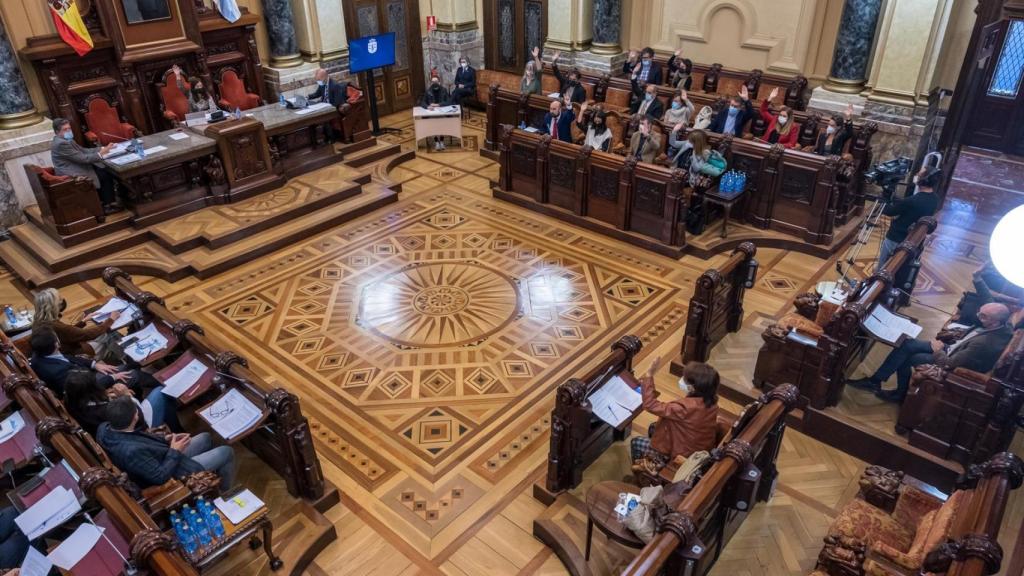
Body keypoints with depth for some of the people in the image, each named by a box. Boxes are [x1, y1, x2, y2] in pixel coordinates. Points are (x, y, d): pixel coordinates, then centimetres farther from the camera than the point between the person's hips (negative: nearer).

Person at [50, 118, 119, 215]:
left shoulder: (67, 140, 10)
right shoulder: (61, 144, -22)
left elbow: (84, 151, 11)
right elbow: (82, 158, -23)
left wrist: (102, 148, -1)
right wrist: (100, 154, -18)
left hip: (78, 167, 10)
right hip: (72, 175, -10)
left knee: (107, 171, 4)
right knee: (105, 175, -9)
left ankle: (104, 199, 11)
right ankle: (109, 204, 2)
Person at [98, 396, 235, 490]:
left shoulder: (104, 428, -16)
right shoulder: (132, 452, -42)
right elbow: (160, 477, -29)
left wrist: (164, 438, 0)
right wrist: (174, 452, -16)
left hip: (158, 458, 9)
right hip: (172, 472, -8)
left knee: (205, 438, 23)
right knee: (226, 452, 3)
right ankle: (226, 494, 28)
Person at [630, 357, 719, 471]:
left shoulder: (686, 407, -40)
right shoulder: (711, 400, -16)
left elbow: (651, 405, -35)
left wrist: (649, 375, -35)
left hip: (683, 454, -7)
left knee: (635, 443, 9)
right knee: (653, 428, 24)